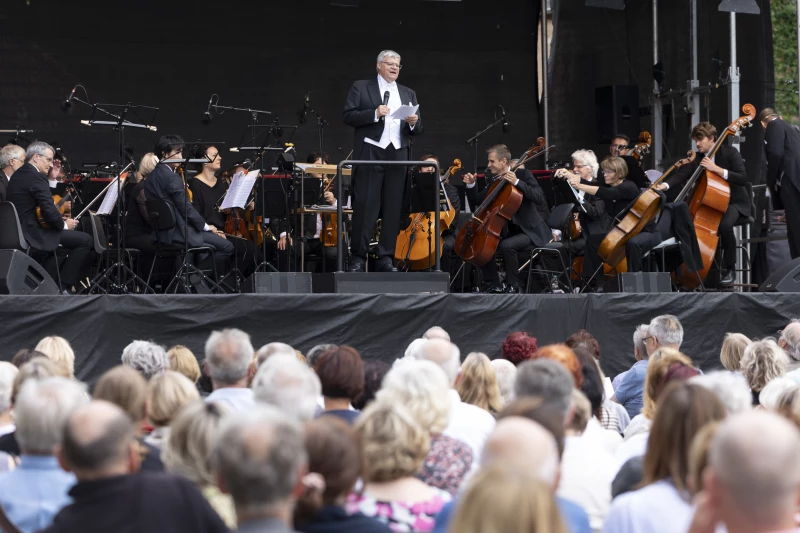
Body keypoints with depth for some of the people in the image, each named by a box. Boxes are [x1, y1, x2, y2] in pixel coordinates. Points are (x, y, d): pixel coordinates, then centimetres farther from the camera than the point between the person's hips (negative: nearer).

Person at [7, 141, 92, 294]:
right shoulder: (36, 176, -15)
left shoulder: (19, 175, 15)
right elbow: (49, 211, -22)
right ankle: (64, 286, -1)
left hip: (18, 236, 10)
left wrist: (52, 179, 17)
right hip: (32, 237, -10)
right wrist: (64, 225, -3)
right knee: (85, 240, -7)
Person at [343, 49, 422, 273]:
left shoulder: (408, 94, 19)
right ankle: (358, 257, 0)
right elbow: (349, 116, -3)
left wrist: (414, 122, -7)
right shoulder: (361, 88, 7)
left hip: (398, 155, 4)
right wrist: (375, 113, -16)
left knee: (393, 208, 2)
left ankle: (386, 258, 6)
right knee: (365, 206, -5)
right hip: (370, 153, -4)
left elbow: (417, 130, 16)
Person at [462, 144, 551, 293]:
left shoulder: (523, 174, -10)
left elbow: (540, 199, -24)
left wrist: (517, 182, -30)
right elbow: (476, 202, 13)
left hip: (530, 230, -7)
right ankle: (493, 286, 0)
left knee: (506, 245, -32)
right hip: (509, 229, 7)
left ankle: (512, 286, -16)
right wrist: (471, 185, -4)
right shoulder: (492, 179, 8)